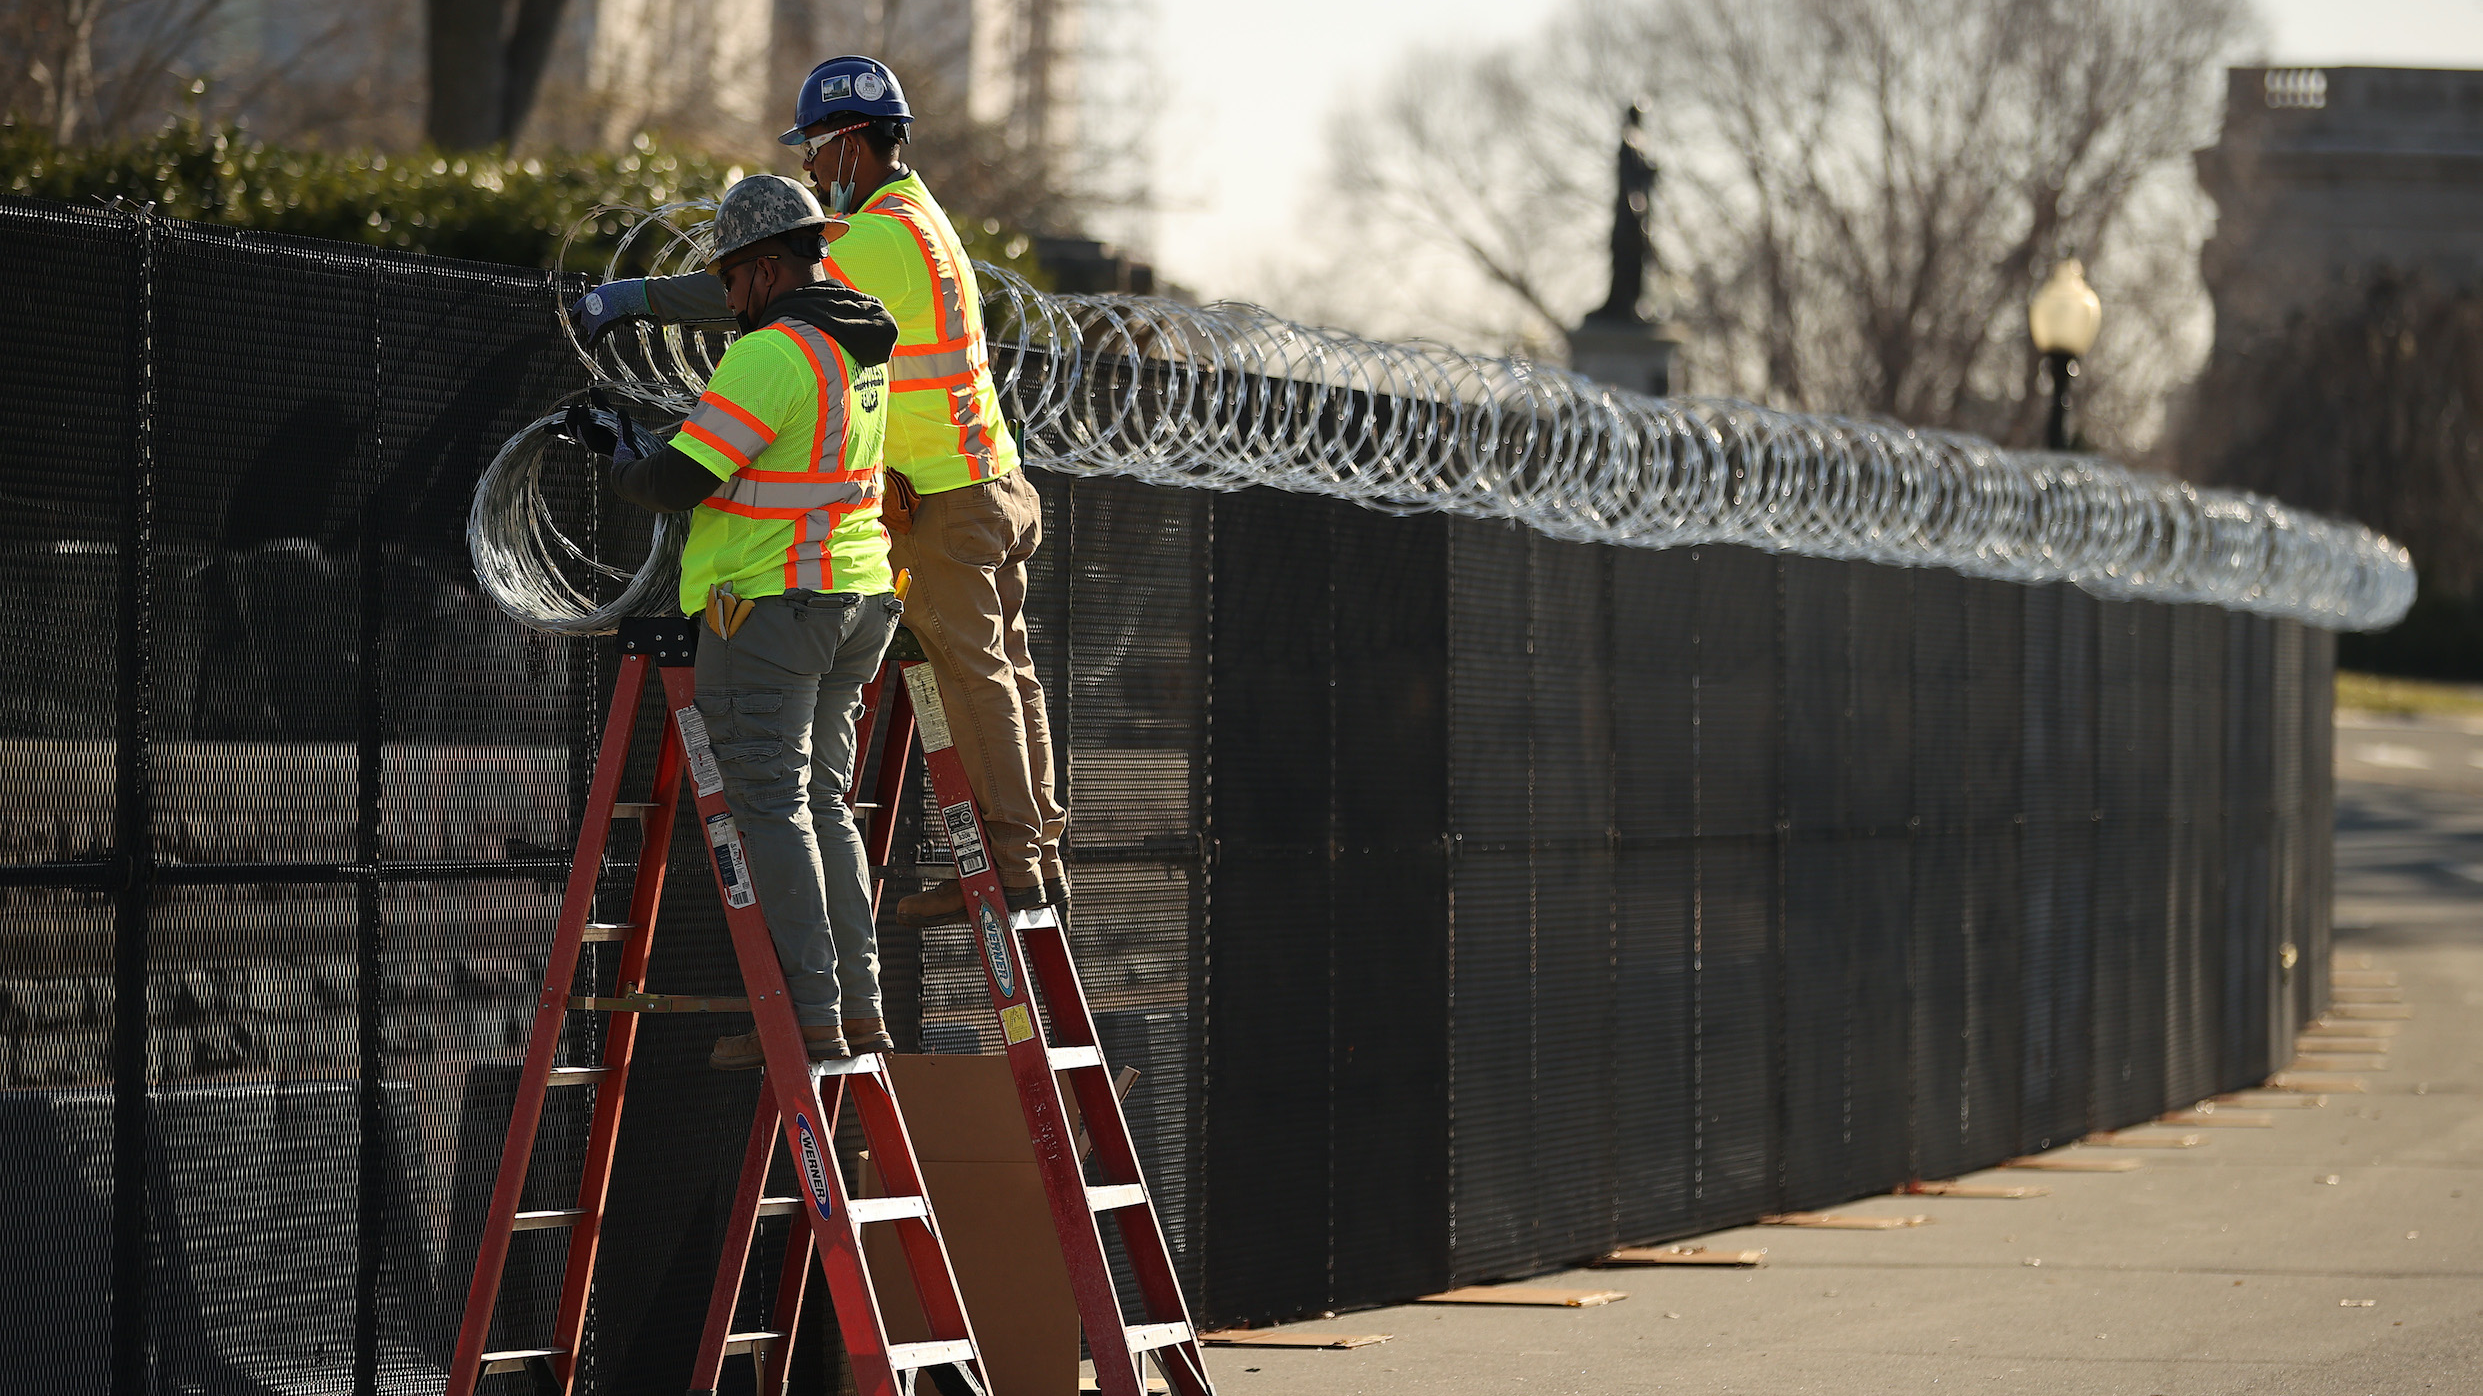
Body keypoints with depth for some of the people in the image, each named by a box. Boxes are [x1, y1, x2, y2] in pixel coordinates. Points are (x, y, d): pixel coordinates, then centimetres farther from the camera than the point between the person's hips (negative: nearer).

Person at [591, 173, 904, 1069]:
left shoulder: (769, 356, -17)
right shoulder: (861, 346, 11)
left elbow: (681, 480, -18)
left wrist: (624, 466, 3)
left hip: (770, 601, -9)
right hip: (858, 594, 9)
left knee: (769, 804, -6)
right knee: (820, 801, 14)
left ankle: (809, 1017, -10)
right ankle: (861, 1009, 12)